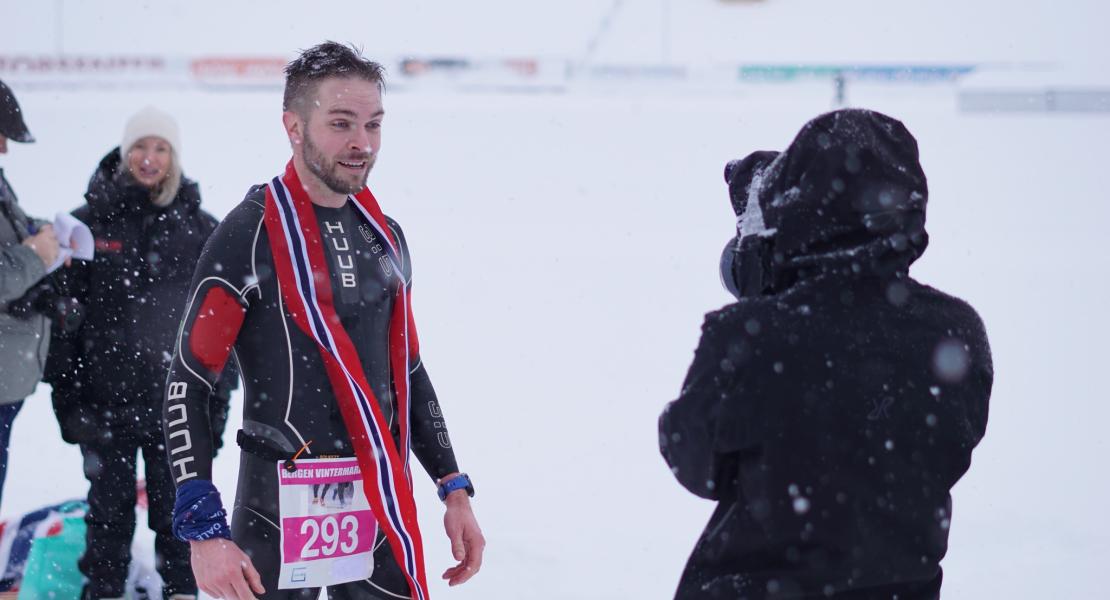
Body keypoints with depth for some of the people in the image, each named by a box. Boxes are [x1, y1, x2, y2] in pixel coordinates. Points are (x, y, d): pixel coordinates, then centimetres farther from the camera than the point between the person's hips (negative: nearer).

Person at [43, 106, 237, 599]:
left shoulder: (201, 229, 2)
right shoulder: (90, 222, 0)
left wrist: (219, 396, 0)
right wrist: (66, 393, -3)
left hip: (178, 402, 0)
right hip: (106, 399, 0)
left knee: (176, 509, 8)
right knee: (110, 511, 9)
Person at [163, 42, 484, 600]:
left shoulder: (385, 238, 9)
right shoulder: (249, 236, -11)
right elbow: (186, 386, -12)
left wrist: (454, 489, 13)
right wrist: (204, 531, -18)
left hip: (382, 512, 6)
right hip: (280, 512, -5)